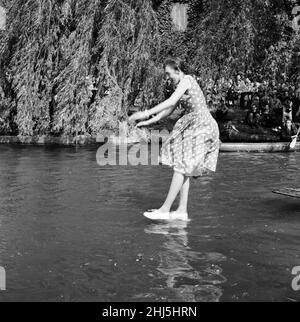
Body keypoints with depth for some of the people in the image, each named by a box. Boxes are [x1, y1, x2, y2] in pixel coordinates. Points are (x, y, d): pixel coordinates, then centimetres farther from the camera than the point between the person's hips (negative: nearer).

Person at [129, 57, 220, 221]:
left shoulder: (187, 80, -9)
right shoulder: (182, 85, 21)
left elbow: (170, 102, -21)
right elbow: (169, 109, 23)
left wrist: (146, 113, -22)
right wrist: (149, 121, 17)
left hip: (200, 125, -10)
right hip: (194, 126, 10)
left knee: (181, 166, -11)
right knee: (183, 168, 7)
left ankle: (165, 209, -10)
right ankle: (182, 211, 8)